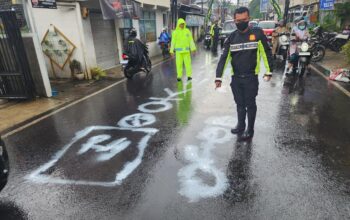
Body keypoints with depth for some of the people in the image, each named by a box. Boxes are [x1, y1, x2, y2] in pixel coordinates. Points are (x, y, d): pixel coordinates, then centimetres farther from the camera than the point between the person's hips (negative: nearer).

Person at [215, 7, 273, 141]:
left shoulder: (257, 33, -5)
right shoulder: (231, 37, 3)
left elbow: (266, 53, 1)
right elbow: (224, 58, 0)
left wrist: (268, 71, -1)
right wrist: (218, 77, -6)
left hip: (251, 78, -3)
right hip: (236, 78, 3)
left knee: (250, 104, 4)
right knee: (239, 103, 15)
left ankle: (250, 130, 18)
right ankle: (240, 125, 33)